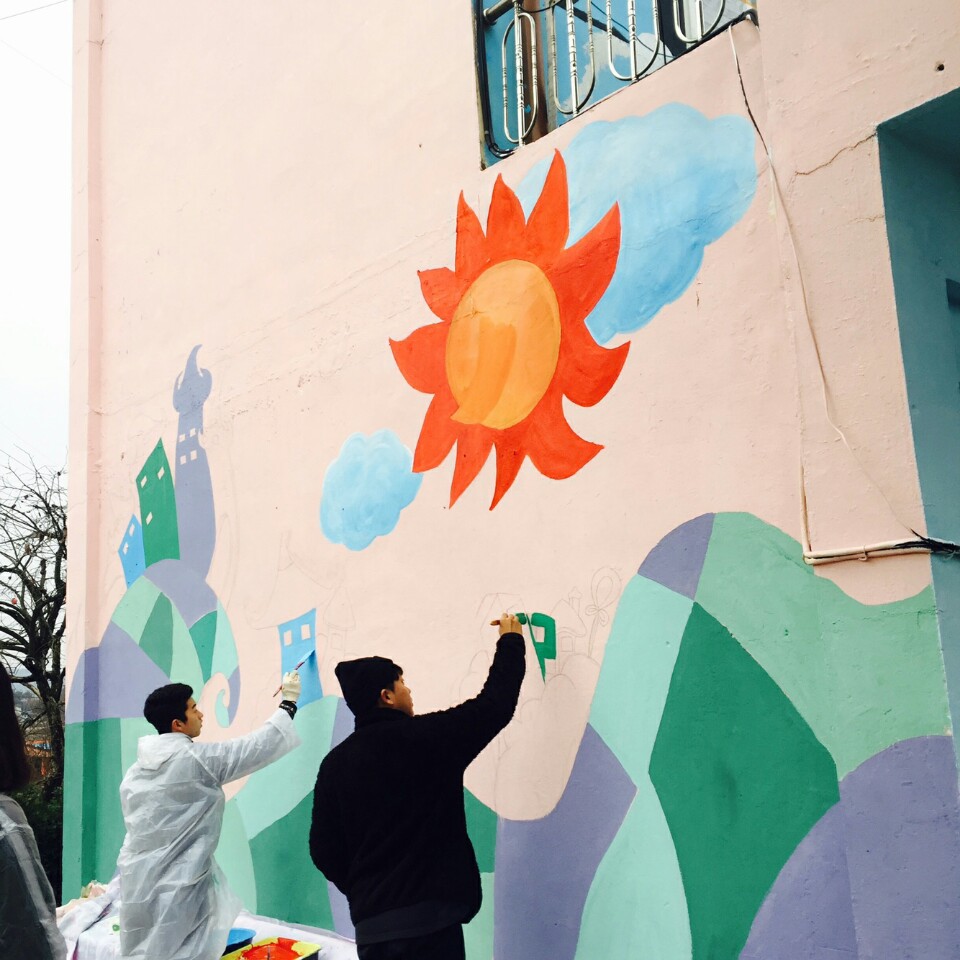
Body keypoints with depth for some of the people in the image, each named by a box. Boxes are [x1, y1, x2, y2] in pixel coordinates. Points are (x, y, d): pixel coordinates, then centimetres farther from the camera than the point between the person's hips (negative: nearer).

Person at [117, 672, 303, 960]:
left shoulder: (137, 768, 7)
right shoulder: (197, 759, -14)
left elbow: (136, 825, 13)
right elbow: (258, 747, -11)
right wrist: (289, 702, 0)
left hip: (138, 880, 7)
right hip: (177, 884, -7)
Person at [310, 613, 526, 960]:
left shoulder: (335, 763, 6)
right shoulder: (424, 738, -9)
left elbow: (324, 849, 7)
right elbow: (495, 705, -1)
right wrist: (510, 642, 13)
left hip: (370, 924, 6)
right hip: (427, 917, -6)